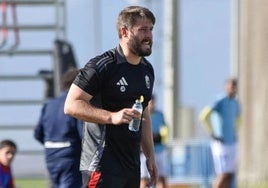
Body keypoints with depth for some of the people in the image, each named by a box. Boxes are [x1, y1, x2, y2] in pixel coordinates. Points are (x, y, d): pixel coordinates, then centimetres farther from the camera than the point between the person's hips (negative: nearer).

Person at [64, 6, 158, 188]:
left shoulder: (147, 69, 15)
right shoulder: (102, 66, -12)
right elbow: (71, 105, -16)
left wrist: (150, 156, 20)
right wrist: (112, 117, -26)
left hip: (132, 165, 9)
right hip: (103, 166, -9)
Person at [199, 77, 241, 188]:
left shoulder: (235, 103, 12)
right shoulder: (220, 101, -13)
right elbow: (204, 116, -24)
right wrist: (212, 135, -19)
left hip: (232, 143, 8)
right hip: (222, 144, -8)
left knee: (231, 175, 6)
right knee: (224, 175, -10)